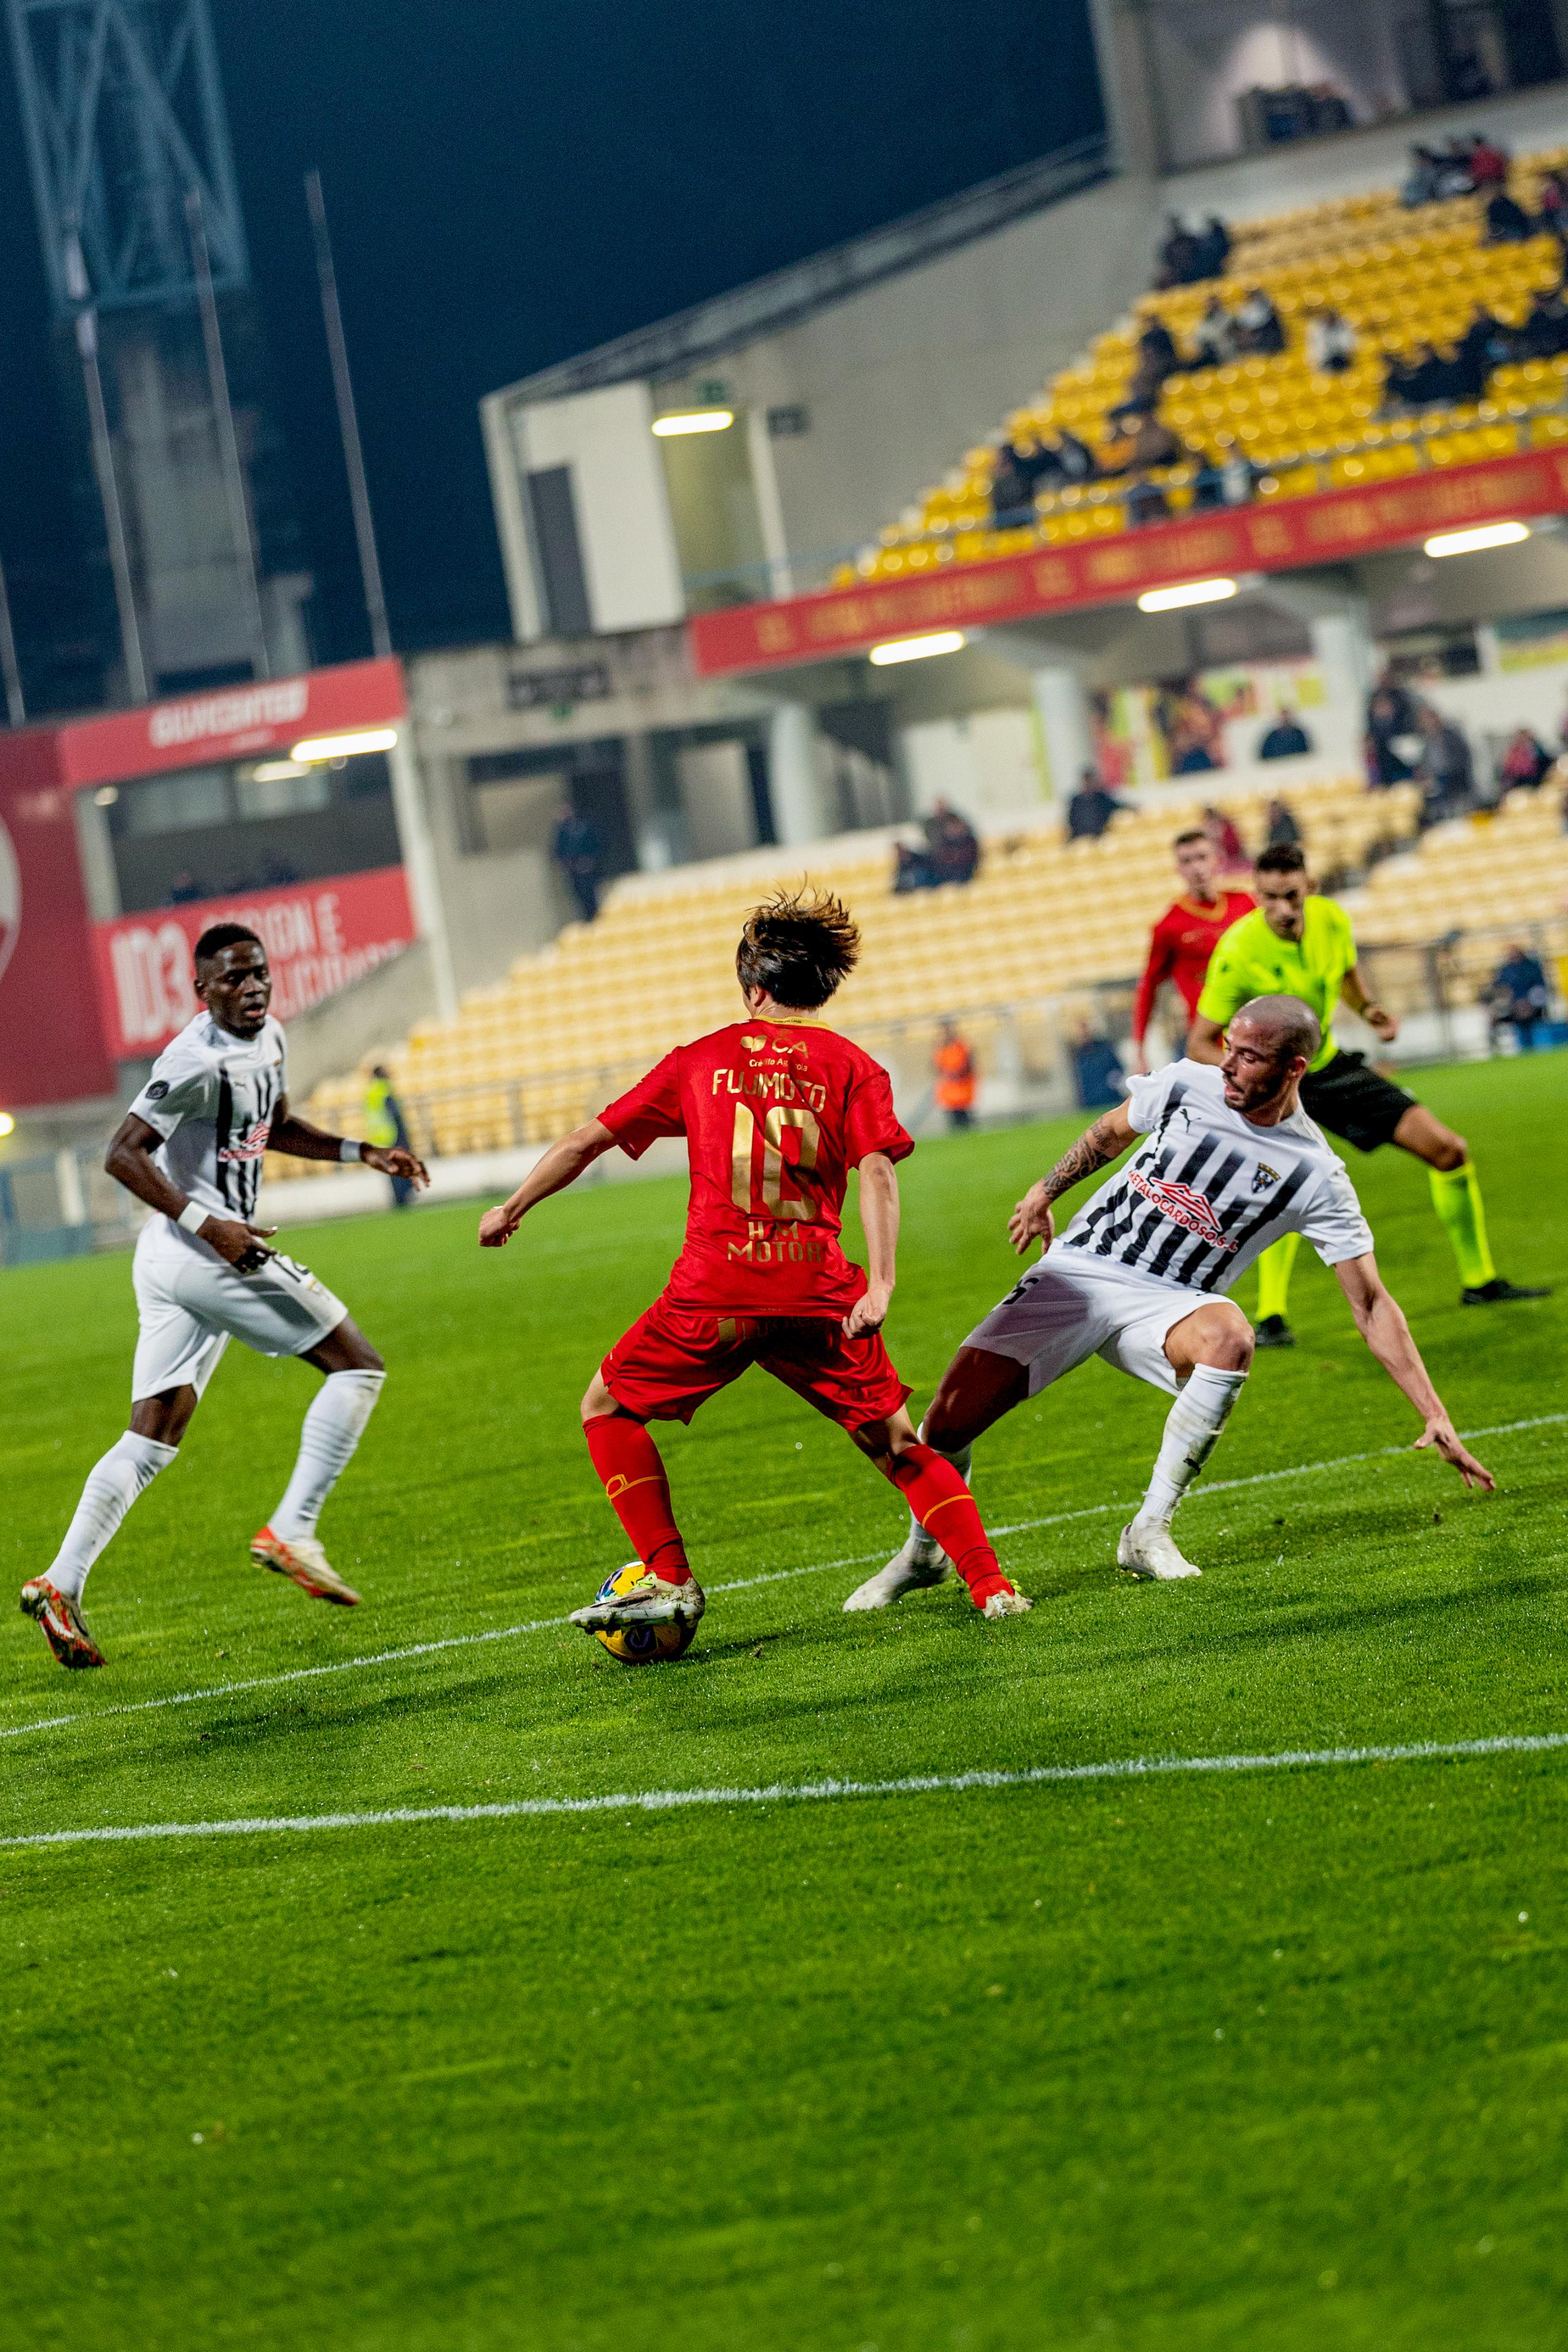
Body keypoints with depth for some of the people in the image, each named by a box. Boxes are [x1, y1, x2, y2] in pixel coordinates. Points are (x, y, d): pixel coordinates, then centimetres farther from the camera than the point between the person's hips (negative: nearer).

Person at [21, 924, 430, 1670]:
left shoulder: (267, 1040, 14)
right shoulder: (197, 1060, -16)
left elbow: (276, 1128, 32)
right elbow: (123, 1154, -18)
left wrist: (360, 1152, 20)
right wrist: (206, 1224, -24)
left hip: (170, 1260, 10)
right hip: (205, 1250, -10)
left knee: (151, 1438, 8)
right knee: (357, 1365, -5)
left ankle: (61, 1584, 3)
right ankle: (291, 1532, -8)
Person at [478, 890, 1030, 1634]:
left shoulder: (701, 1060, 13)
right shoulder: (850, 1065, 10)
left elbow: (588, 1140, 16)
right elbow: (877, 1170, -5)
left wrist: (512, 1209, 29)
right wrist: (880, 1283, -10)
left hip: (715, 1291, -1)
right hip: (818, 1289, 1)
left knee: (608, 1408, 17)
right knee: (895, 1444, 15)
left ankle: (669, 1580, 6)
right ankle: (990, 1586, 4)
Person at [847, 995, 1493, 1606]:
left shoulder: (1315, 1178, -9)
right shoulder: (1189, 1086, -4)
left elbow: (1373, 1307, -6)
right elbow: (1110, 1133, 20)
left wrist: (1436, 1416, -11)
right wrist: (1045, 1191, 24)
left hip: (1164, 1305, -1)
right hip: (1073, 1274, 1)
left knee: (1229, 1336, -37)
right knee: (947, 1423, -13)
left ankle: (1148, 1532, -21)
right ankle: (924, 1553, 20)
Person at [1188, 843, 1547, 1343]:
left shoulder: (1332, 921, -12)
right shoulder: (1238, 953, -27)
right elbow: (1199, 1045, -22)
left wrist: (1368, 1008, -9)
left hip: (1327, 1065, 6)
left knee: (1449, 1150, 1)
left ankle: (1478, 1281, 18)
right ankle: (1270, 1317, -27)